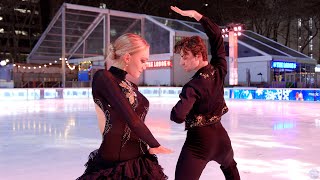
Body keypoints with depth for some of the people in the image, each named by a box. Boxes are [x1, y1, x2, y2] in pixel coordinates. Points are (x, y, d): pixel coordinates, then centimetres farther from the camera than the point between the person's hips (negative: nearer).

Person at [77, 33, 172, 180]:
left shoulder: (131, 86, 12)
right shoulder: (103, 77, -13)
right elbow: (131, 119, -18)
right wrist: (154, 145, -7)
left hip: (141, 162, 7)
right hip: (114, 166, -7)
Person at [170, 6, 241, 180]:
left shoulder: (193, 86, -22)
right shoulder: (219, 71, -6)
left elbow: (177, 117, -32)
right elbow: (217, 36, 4)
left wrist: (181, 103, -9)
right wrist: (196, 14, 1)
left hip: (199, 141, -7)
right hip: (220, 136, 7)